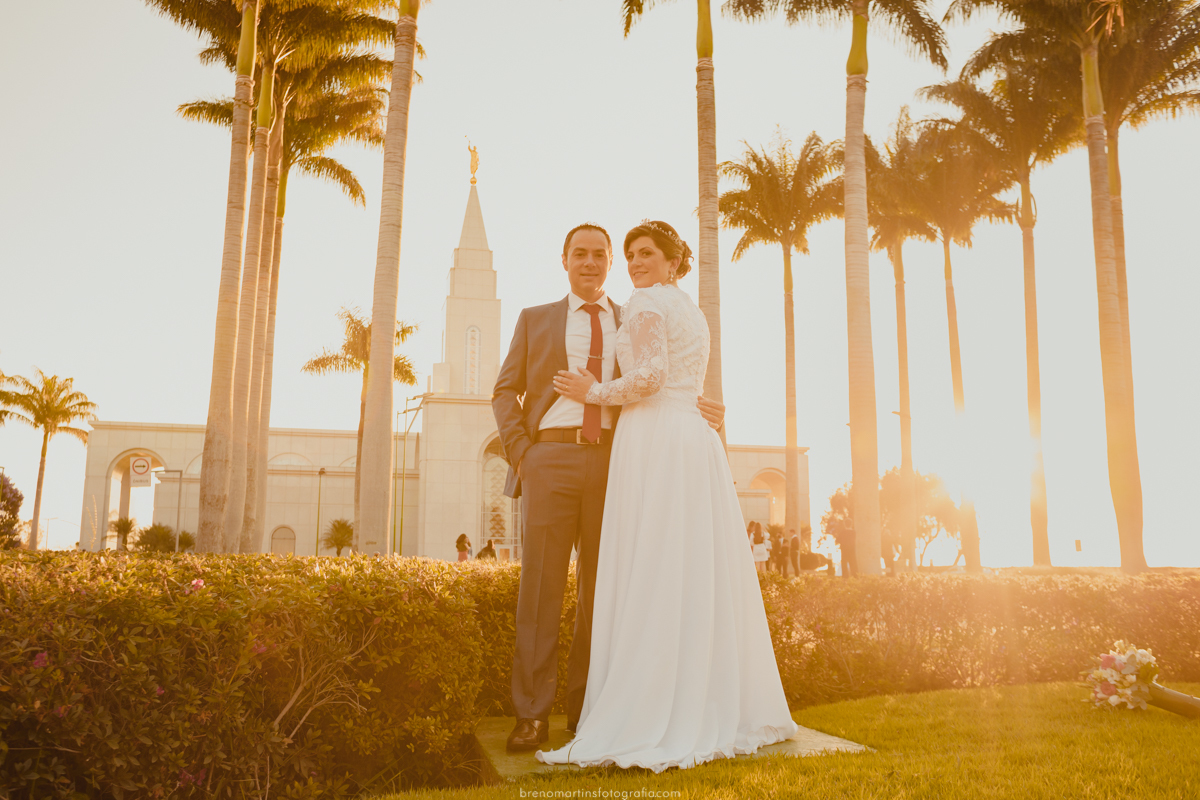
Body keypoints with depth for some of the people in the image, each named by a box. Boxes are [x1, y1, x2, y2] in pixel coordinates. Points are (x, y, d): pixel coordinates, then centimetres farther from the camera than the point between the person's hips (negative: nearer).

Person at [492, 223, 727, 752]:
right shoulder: (534, 319, 17)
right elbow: (505, 391, 13)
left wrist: (699, 410, -7)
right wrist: (520, 452, -1)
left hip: (612, 462, 1)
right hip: (551, 457, -1)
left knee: (601, 585, 2)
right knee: (541, 581, -5)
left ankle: (588, 711, 10)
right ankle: (532, 714, 0)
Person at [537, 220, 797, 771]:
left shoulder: (647, 301, -2)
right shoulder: (692, 311, 25)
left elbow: (650, 376, -15)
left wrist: (594, 393, -2)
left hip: (655, 442, -9)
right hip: (696, 440, 9)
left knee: (648, 581, -10)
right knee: (700, 580, 8)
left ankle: (645, 727, -10)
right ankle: (716, 713, 12)